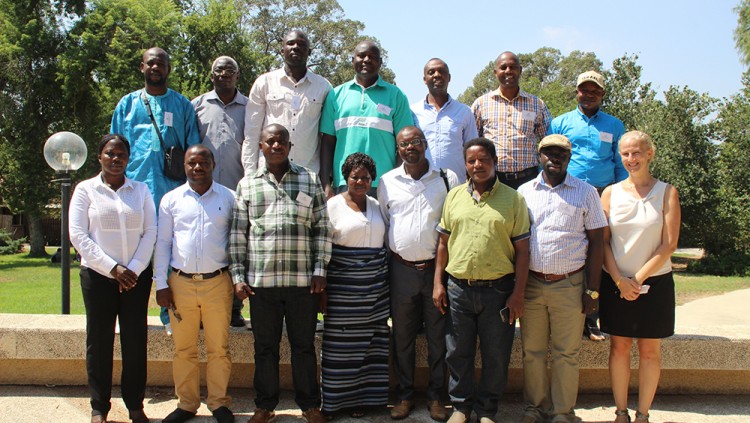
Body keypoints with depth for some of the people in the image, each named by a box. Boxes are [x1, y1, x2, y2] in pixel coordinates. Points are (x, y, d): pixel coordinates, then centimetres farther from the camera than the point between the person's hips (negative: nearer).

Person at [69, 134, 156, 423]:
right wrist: (112, 268, -11)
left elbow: (150, 232, 3)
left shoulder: (141, 190, 7)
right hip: (98, 276, -1)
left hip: (137, 276, 1)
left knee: (135, 341, 4)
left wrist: (134, 269, -8)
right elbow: (78, 236, -4)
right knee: (99, 342, 4)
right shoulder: (86, 190, 3)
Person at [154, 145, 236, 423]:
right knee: (183, 350, 10)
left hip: (218, 283, -1)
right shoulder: (171, 199, 6)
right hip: (181, 283, 1)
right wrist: (161, 284, 2)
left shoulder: (228, 198, 4)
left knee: (219, 349, 6)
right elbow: (162, 242, 8)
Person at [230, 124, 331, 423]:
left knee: (304, 345, 9)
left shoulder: (310, 181, 6)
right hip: (260, 280, 1)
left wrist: (320, 270, -1)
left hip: (302, 280, -1)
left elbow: (322, 228, 5)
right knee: (265, 347, 11)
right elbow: (238, 233, 8)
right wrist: (237, 275, 2)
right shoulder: (247, 184, 8)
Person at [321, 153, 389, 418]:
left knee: (369, 343, 7)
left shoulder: (377, 206, 12)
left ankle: (361, 396, 19)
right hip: (343, 285, -4)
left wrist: (385, 279, 11)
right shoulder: (333, 205, -2)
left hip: (374, 286, 4)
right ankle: (336, 398, 15)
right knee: (341, 344, 2)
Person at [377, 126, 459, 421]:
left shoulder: (448, 179, 1)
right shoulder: (387, 182, 6)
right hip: (401, 269, 1)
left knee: (438, 335, 6)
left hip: (437, 267, -1)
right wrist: (391, 261, 8)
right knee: (402, 336, 9)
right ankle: (405, 395, 22)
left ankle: (435, 396, 20)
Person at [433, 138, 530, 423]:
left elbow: (522, 249, -1)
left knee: (496, 356, 8)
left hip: (498, 290, -2)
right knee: (458, 352, 11)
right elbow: (443, 243, 11)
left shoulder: (513, 199, 0)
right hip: (458, 288, 2)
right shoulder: (454, 196, 8)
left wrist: (518, 293, -6)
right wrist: (438, 283, 5)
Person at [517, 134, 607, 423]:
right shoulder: (524, 192, 7)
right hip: (531, 283, 2)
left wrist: (592, 290, -3)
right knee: (532, 352, 9)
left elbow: (596, 242, 2)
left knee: (566, 354, 5)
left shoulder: (585, 193, 3)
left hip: (569, 285, -1)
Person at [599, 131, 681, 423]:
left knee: (650, 351, 5)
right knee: (619, 347, 6)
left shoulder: (666, 193, -1)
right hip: (616, 282, 1)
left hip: (654, 282, -1)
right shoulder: (611, 193, 3)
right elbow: (603, 241, 1)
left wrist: (638, 278, -11)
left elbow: (669, 245, -6)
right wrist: (620, 281, -9)